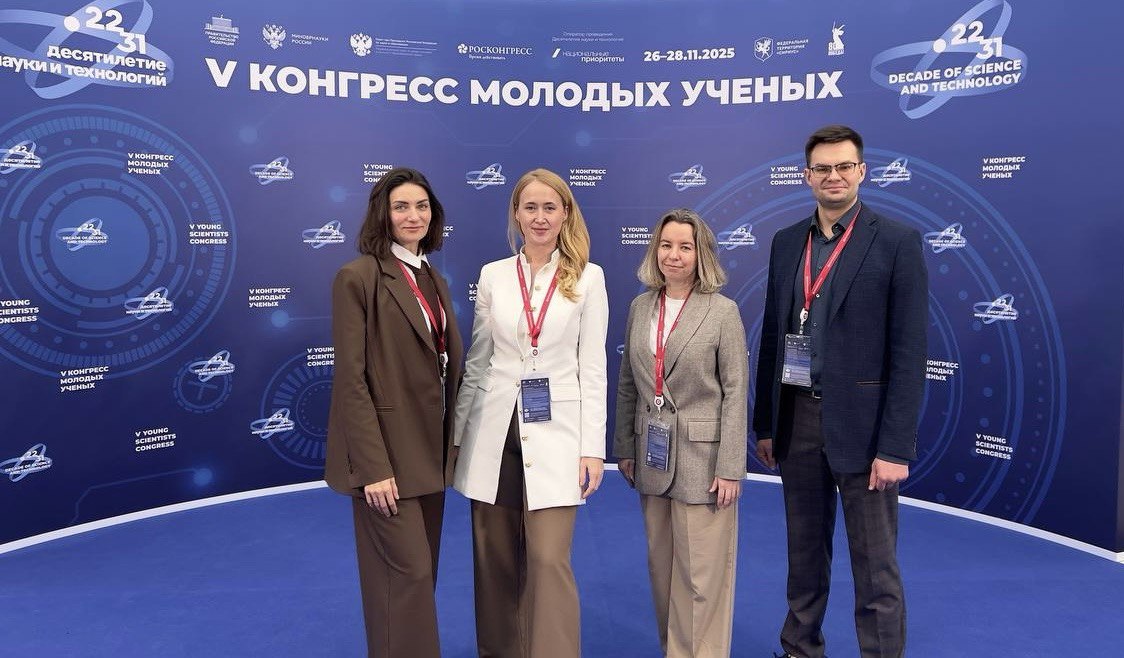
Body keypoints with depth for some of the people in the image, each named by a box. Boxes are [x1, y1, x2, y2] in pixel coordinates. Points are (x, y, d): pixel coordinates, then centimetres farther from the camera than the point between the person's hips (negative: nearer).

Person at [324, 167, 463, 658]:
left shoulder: (433, 280, 12)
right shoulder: (358, 277, -11)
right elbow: (351, 380, -15)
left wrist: (450, 444, 10)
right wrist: (373, 466, -19)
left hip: (429, 448, 8)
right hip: (387, 453, -7)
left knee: (420, 572, 16)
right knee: (408, 573, -2)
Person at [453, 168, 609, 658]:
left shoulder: (587, 277, 0)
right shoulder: (492, 276, 6)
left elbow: (592, 368, -1)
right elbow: (477, 363, 10)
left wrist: (592, 447, -6)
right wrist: (457, 437, 9)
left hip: (554, 434, -2)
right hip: (495, 433, 3)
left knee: (549, 561, -4)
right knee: (495, 561, 12)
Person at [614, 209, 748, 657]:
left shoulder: (723, 311, -8)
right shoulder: (640, 307, 5)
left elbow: (735, 392, -9)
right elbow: (627, 385, 9)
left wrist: (730, 468, -13)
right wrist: (624, 448, 8)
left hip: (701, 456, -5)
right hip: (653, 455, 5)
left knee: (701, 572, 3)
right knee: (661, 565, 16)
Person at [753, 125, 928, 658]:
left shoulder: (897, 242, -6)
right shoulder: (787, 241, 9)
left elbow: (909, 351, -10)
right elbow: (772, 336, 10)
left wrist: (895, 446, -14)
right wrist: (765, 424, 9)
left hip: (860, 424, -4)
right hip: (797, 418, 5)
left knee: (874, 565, 6)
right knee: (804, 552, 19)